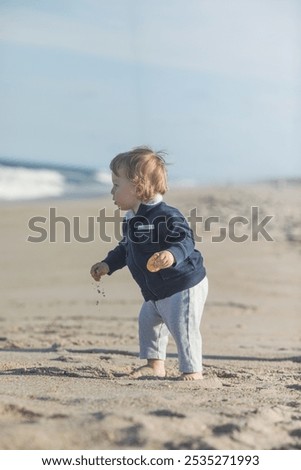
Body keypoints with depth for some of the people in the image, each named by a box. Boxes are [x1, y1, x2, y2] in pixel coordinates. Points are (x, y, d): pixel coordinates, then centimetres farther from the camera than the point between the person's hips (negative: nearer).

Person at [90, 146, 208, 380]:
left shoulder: (166, 216, -25)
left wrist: (172, 255, -52)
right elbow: (126, 248, 20)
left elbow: (185, 240, -34)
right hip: (155, 291, 10)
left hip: (184, 285, -10)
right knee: (148, 322, 21)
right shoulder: (131, 219, 5)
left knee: (183, 327, -12)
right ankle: (155, 364, 33)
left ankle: (192, 369, -3)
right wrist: (108, 265, 15)